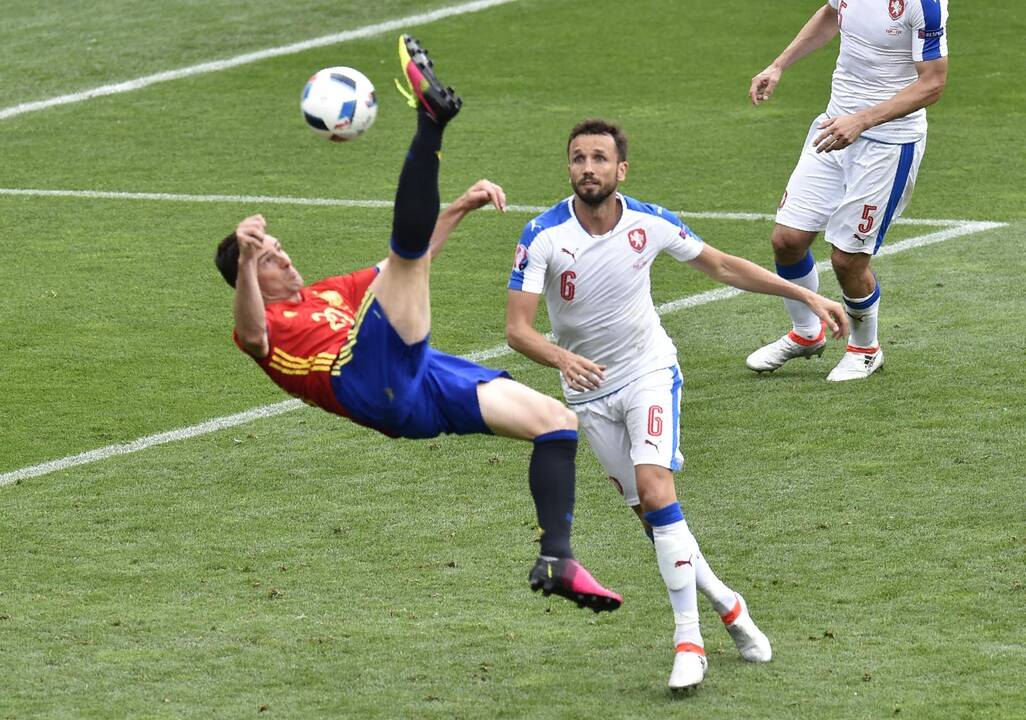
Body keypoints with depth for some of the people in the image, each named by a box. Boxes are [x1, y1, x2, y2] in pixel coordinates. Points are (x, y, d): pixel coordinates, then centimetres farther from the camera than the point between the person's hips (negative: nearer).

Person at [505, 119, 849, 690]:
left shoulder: (650, 224, -13)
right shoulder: (543, 236, -18)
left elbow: (722, 265, 3)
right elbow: (518, 327, -22)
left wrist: (807, 296, 1)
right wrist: (562, 358, -44)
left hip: (650, 371, -1)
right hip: (589, 389, 1)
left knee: (654, 487, -21)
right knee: (650, 511, 3)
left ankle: (690, 642, -19)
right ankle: (726, 604, 25)